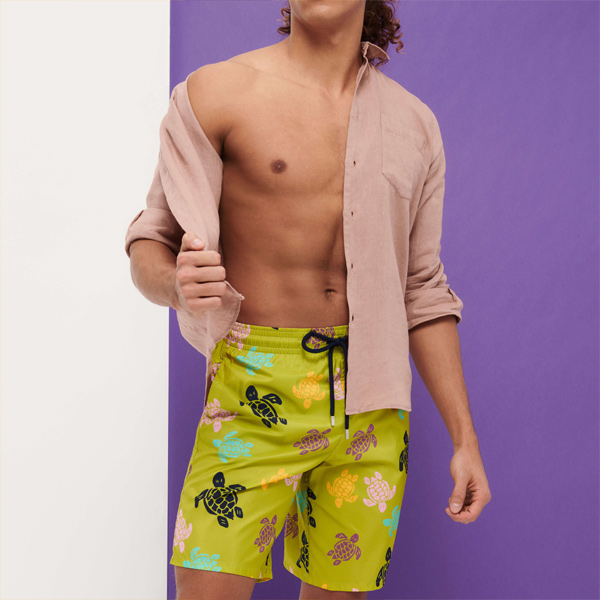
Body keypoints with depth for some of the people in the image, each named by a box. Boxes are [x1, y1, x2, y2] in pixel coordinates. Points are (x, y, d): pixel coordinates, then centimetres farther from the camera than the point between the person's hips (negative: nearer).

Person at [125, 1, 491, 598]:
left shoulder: (414, 124, 10)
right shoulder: (215, 92, -1)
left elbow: (423, 292, 12)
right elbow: (152, 240, 3)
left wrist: (464, 438, 10)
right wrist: (177, 284, -22)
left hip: (373, 399, 3)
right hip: (256, 391, -3)